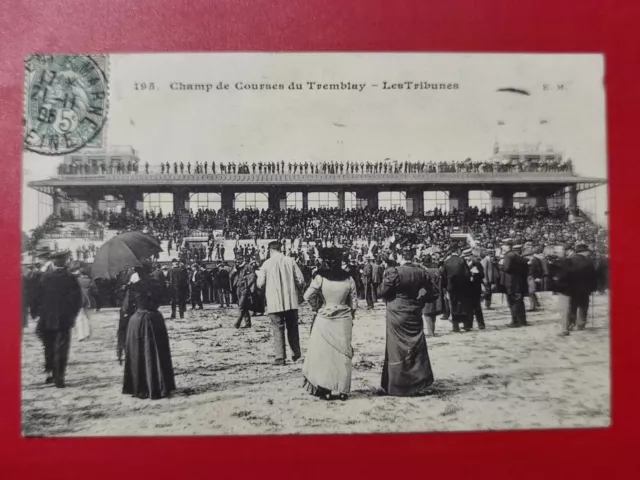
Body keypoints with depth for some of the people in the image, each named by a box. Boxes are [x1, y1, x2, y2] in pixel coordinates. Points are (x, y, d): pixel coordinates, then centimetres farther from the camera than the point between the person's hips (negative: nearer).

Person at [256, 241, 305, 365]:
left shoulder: (266, 263, -6)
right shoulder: (290, 261, -2)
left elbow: (260, 283, -3)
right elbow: (300, 280, -3)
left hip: (274, 303, -2)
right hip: (291, 301, 2)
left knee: (278, 330, 5)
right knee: (292, 328, 16)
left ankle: (280, 357, 3)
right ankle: (296, 353, 24)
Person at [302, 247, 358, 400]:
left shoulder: (320, 277, -10)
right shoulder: (348, 279, -3)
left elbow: (308, 296, -12)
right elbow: (354, 302, 1)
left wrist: (318, 306, 6)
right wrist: (351, 317, 15)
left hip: (324, 319, -2)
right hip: (343, 320, 2)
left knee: (323, 353, 8)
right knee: (342, 354, 10)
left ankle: (324, 388, 7)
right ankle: (342, 390, 15)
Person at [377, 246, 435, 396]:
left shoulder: (394, 272, -15)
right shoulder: (421, 272, -2)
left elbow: (382, 291, -12)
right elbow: (429, 294, 2)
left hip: (397, 314, -4)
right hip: (415, 314, 4)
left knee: (398, 349, 6)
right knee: (417, 348, 13)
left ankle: (398, 386, 11)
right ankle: (419, 384, 18)